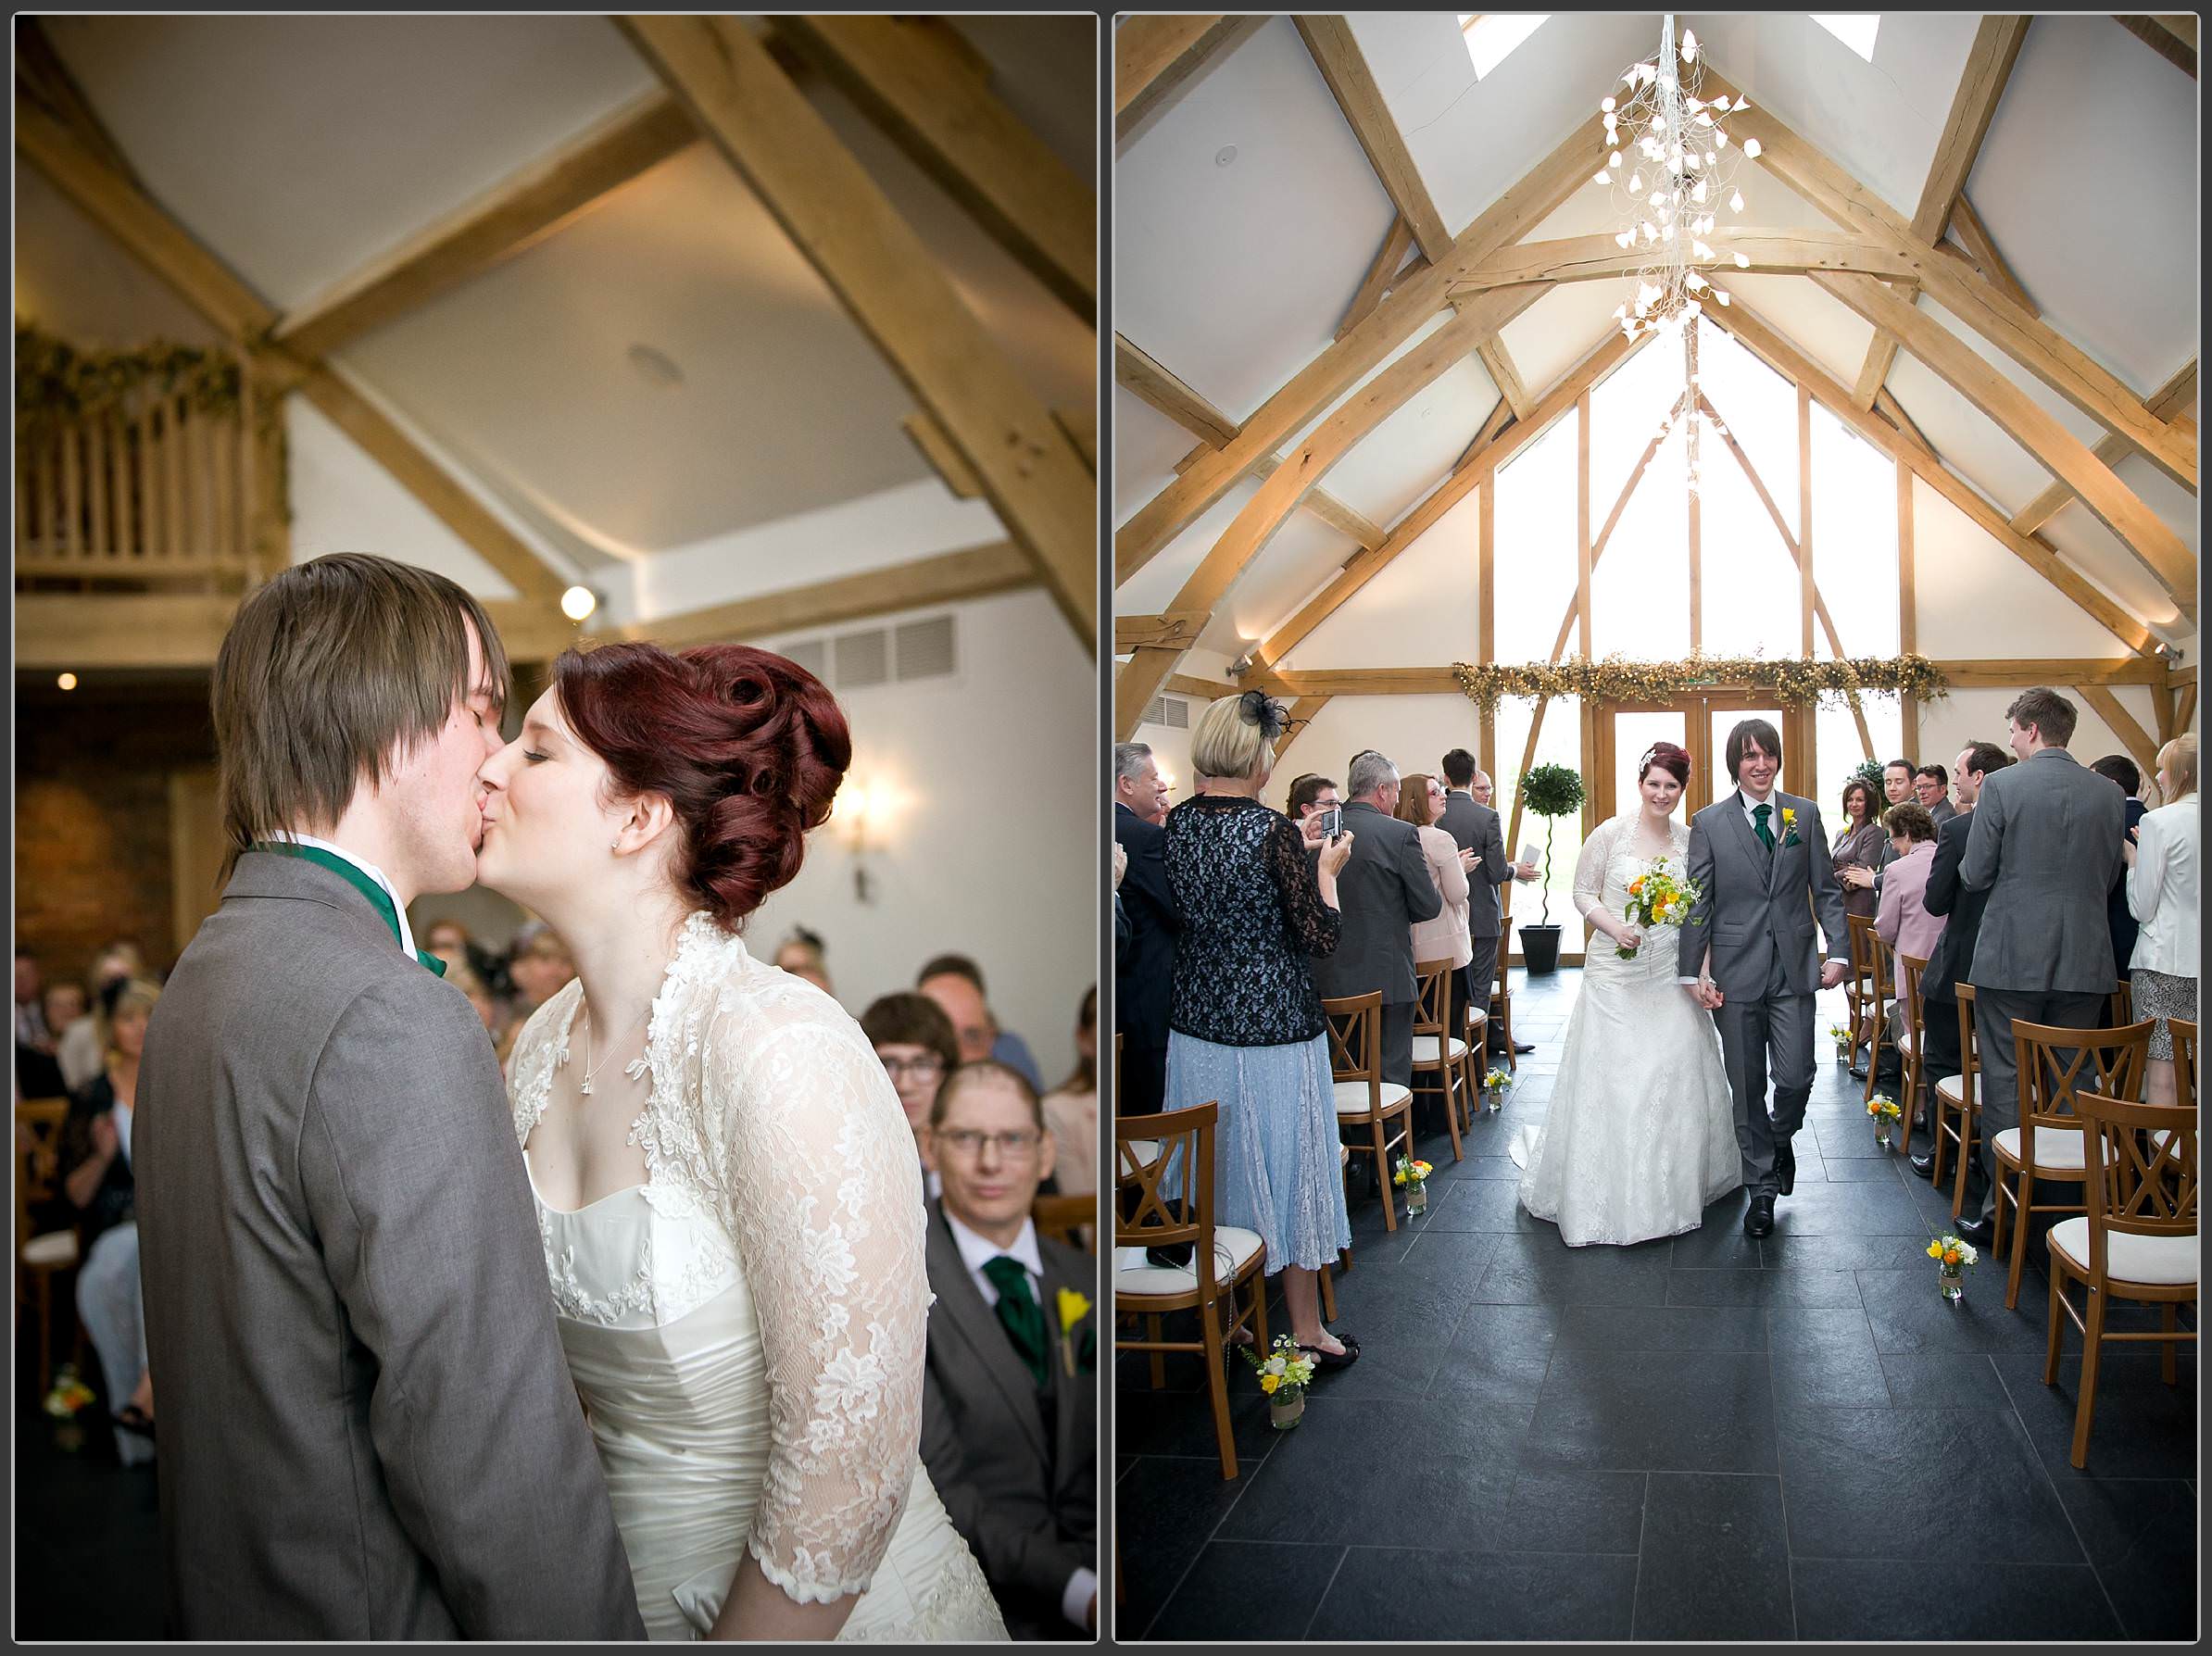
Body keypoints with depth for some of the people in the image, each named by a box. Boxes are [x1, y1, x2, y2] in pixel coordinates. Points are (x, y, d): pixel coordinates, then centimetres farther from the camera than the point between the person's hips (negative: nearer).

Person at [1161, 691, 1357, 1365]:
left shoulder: (1177, 823, -1)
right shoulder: (1274, 833, -19)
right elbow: (1321, 935, -15)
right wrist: (1326, 869, 0)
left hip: (1197, 1026, 6)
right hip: (1274, 1031, -6)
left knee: (1213, 1173, 18)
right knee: (1287, 1173, 8)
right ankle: (1305, 1331, 21)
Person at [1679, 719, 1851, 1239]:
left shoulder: (1805, 814, 6)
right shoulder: (1708, 823, 0)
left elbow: (1826, 890, 8)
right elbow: (1697, 903, 1)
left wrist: (1838, 951, -2)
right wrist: (1692, 972, -3)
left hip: (1794, 968, 1)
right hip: (1736, 971, -1)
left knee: (1796, 1077, -4)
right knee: (1747, 1086, 5)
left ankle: (1780, 1138, 30)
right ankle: (1761, 1188, 19)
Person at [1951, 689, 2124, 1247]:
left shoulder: (2000, 786, -10)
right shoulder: (2108, 793, 4)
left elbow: (1974, 876, -6)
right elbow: (2108, 878, 12)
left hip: (2011, 958, -4)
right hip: (2085, 962, 4)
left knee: (2005, 1084, 3)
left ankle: (2001, 1209, 4)